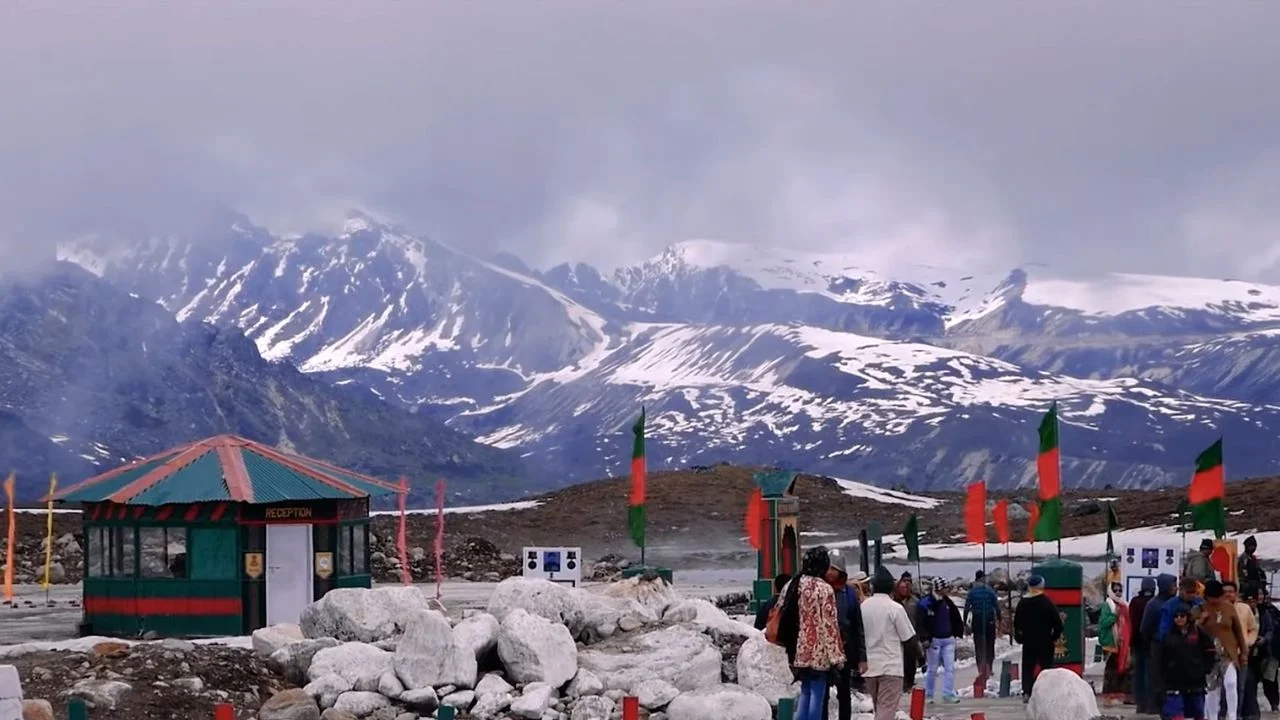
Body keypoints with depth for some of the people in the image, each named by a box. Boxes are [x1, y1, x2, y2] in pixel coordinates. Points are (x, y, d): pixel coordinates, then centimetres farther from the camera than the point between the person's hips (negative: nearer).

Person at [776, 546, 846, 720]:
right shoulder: (824, 589, -12)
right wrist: (836, 655, -10)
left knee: (805, 691, 15)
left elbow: (782, 616, 13)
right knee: (817, 693, -1)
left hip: (799, 649, 6)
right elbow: (830, 624, -13)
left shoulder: (792, 586, 7)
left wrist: (789, 644, 22)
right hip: (818, 651, -6)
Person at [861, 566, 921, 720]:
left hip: (869, 666, 6)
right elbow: (909, 638, -8)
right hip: (890, 666, -6)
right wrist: (919, 652, 11)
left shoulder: (863, 606, 2)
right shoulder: (895, 608, -12)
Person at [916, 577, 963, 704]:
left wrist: (957, 632, 15)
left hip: (948, 639, 5)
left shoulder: (947, 602, 6)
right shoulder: (925, 604, -12)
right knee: (932, 669, 3)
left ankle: (949, 694, 3)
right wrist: (925, 638, -21)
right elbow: (920, 623, -14)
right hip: (934, 640, -5)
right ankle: (928, 695, 15)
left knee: (950, 667, 0)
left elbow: (956, 619, 19)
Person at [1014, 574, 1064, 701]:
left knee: (1027, 667, 11)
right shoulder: (1048, 603, -11)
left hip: (1028, 642, 2)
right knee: (1046, 666, 5)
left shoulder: (1023, 604, -2)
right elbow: (1058, 623, -11)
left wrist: (1018, 636, 17)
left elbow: (1017, 623, 4)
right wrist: (1055, 637, 3)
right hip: (1046, 642, -2)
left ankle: (1026, 692, 1)